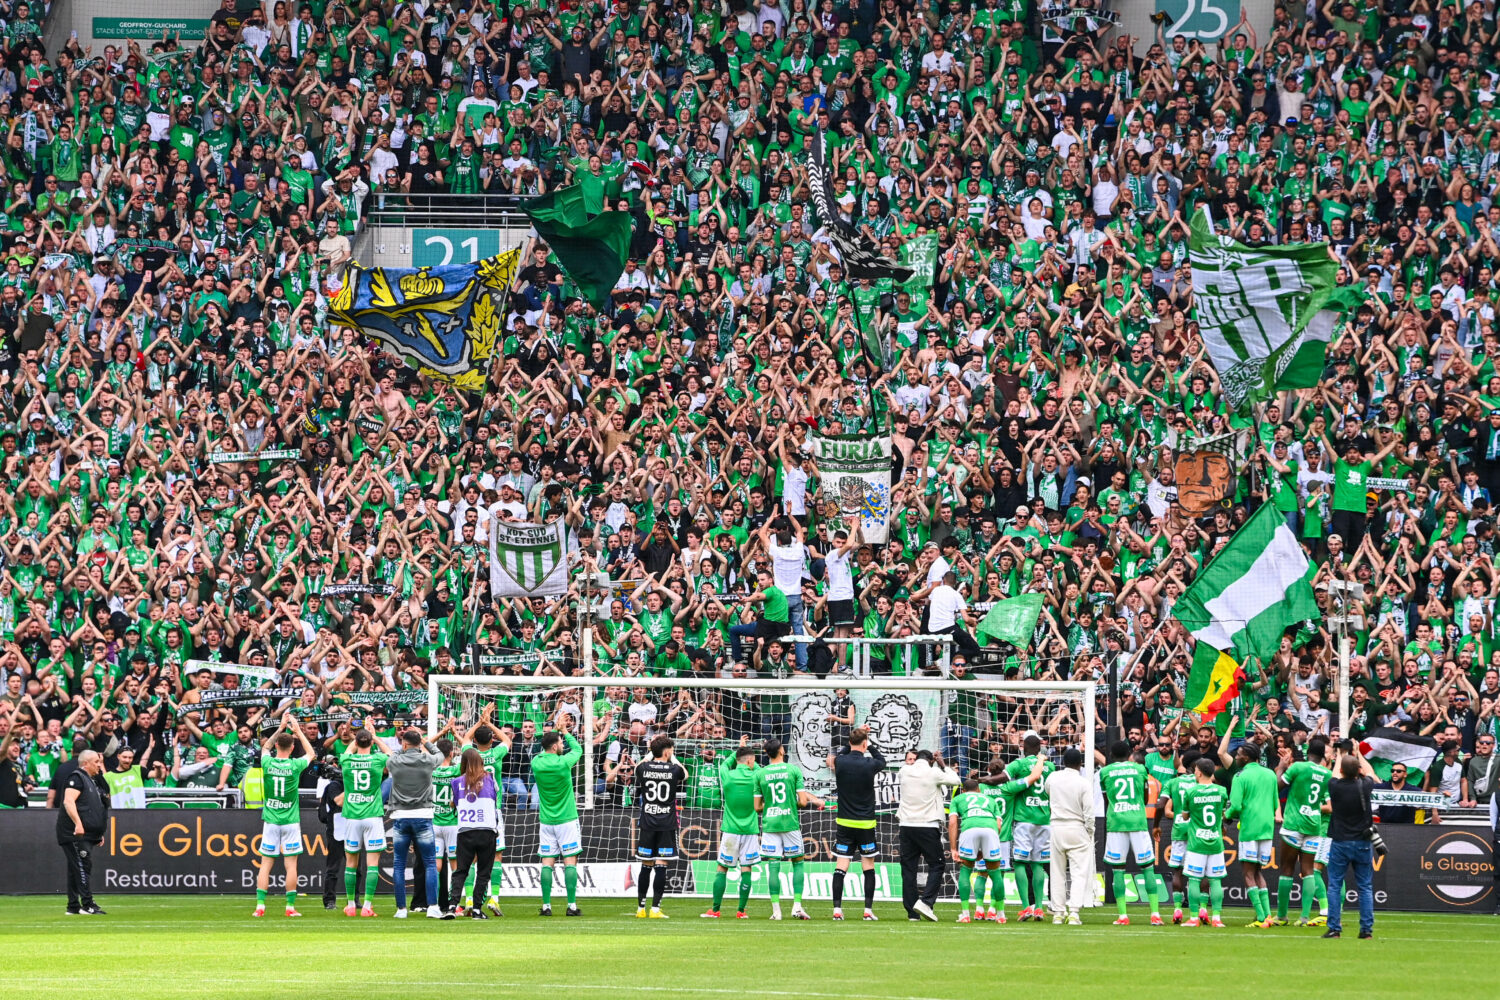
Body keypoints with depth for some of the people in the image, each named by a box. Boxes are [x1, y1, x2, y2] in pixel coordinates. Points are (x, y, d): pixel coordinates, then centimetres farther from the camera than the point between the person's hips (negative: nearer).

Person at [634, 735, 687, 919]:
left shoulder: (643, 768, -1)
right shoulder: (674, 770, -6)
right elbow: (685, 774, 17)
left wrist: (650, 755, 29)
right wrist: (674, 759, 24)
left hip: (647, 822, 3)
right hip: (667, 824, -3)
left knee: (646, 866, 10)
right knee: (661, 866, -2)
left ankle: (641, 907, 15)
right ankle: (655, 908, -6)